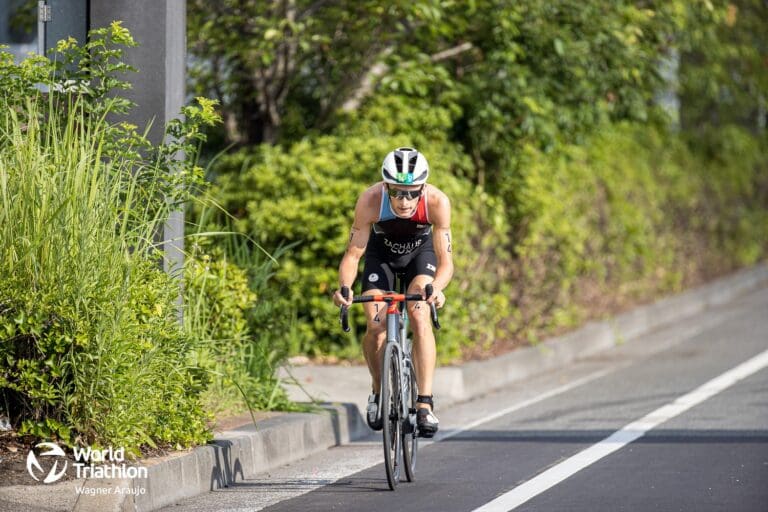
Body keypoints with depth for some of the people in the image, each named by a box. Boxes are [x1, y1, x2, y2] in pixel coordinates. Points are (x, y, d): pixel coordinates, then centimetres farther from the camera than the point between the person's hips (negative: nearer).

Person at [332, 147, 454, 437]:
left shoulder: (437, 202, -35)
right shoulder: (370, 201, -36)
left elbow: (445, 260, -33)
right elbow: (353, 254, -29)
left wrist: (436, 288, -55)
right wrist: (344, 288, -49)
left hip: (420, 251, -1)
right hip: (382, 252, 1)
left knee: (419, 319, -25)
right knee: (376, 328, -16)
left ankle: (425, 403, -25)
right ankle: (379, 392, 11)